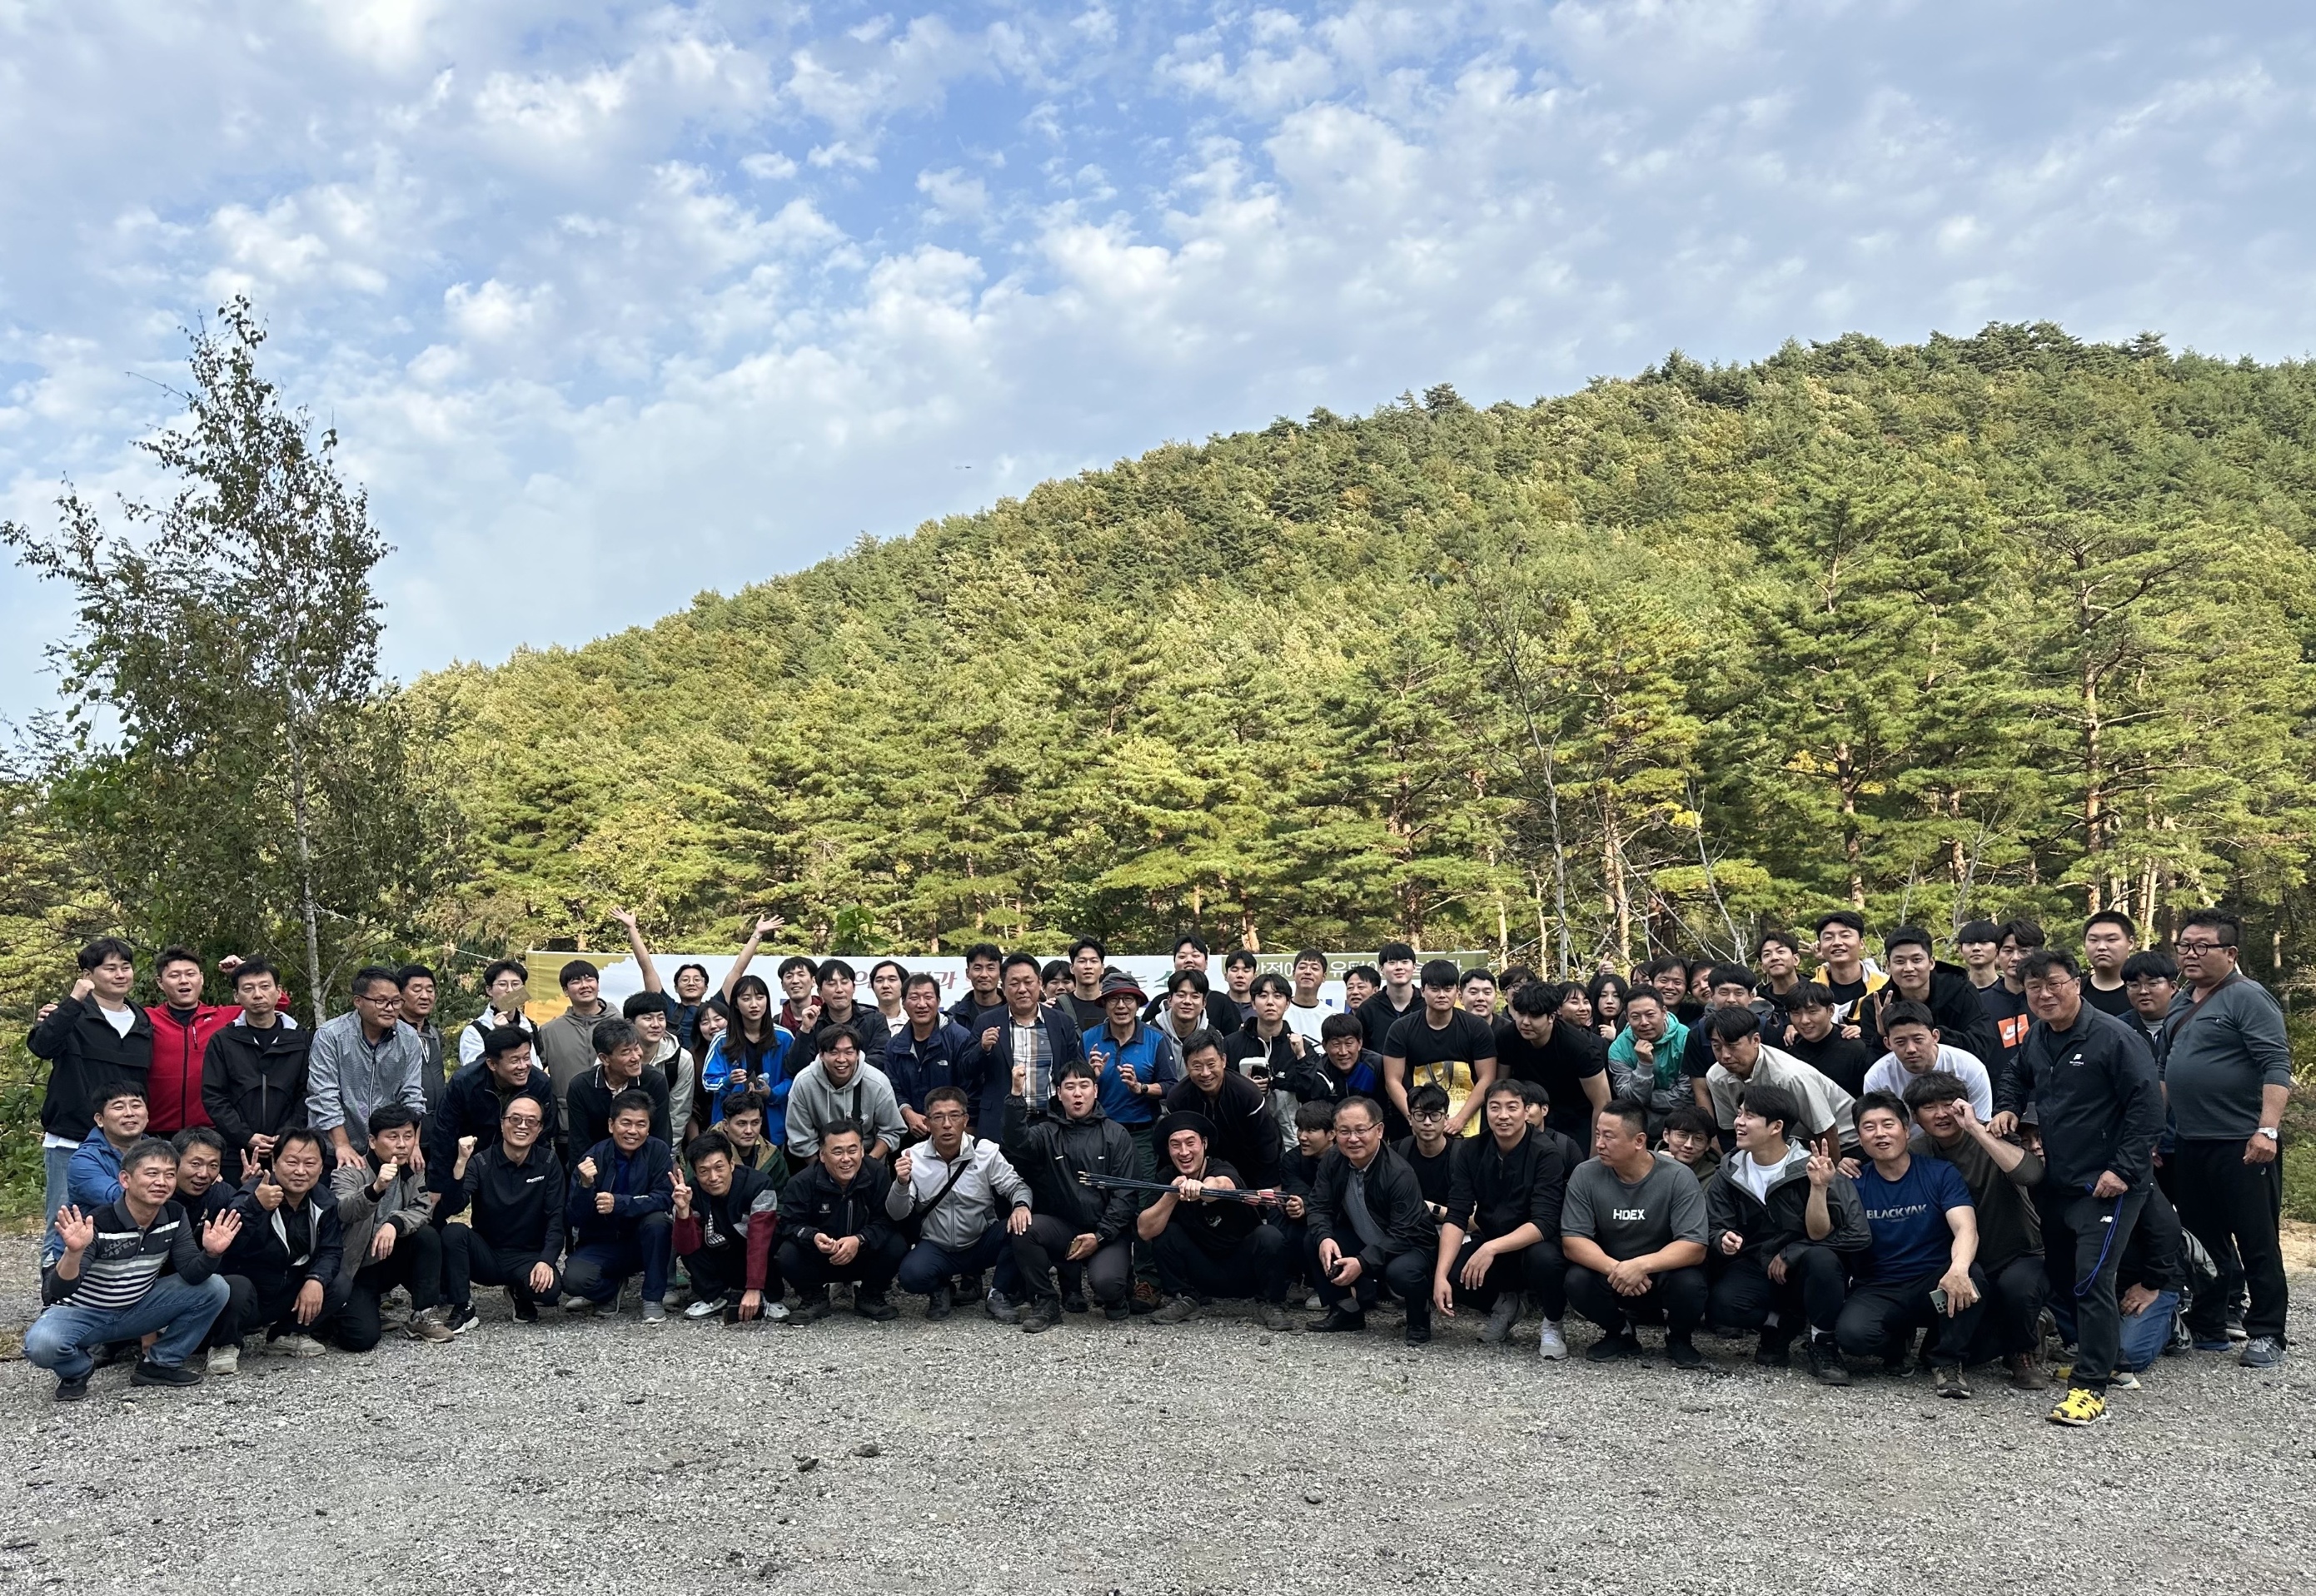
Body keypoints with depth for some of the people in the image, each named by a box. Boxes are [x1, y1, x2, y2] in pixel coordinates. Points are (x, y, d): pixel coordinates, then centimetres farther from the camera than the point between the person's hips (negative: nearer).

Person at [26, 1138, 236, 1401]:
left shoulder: (174, 1216, -9)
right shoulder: (97, 1224, -25)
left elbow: (192, 1274, -10)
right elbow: (59, 1291, -30)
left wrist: (211, 1254, -32)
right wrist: (74, 1252, -49)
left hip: (136, 1309, 4)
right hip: (81, 1313, -4)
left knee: (214, 1288, -14)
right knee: (42, 1344, -35)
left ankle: (160, 1363, 1)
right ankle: (77, 1369, 1)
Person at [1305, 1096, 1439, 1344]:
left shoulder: (1399, 1173, -27)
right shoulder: (1332, 1161, -10)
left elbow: (1403, 1234, -29)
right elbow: (1319, 1207, -7)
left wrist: (1362, 1262, -37)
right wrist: (1324, 1238, -29)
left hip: (1409, 1246, -5)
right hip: (1364, 1240, 6)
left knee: (1401, 1272, -37)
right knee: (1313, 1243, -16)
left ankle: (1419, 1319, -1)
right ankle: (1347, 1312, 3)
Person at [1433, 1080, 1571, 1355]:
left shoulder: (1546, 1153, -17)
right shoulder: (1471, 1151, -6)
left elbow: (1545, 1223, -26)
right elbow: (1456, 1217, -12)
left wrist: (1492, 1248, -39)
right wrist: (1441, 1275, -25)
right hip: (1489, 1247, 4)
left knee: (1544, 1258, -37)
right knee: (1447, 1274, -24)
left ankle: (1552, 1324, -4)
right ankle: (1502, 1305, 9)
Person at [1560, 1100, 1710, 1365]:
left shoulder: (1679, 1178, -18)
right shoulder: (1585, 1174, -13)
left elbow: (1694, 1247, -24)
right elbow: (1572, 1241, -16)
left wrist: (1642, 1265, -40)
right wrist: (1614, 1268, -35)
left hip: (1662, 1271, -1)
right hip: (1609, 1272, 1)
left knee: (1688, 1283, -33)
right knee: (1577, 1281, -29)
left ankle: (1679, 1338, 2)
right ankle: (1619, 1333, 4)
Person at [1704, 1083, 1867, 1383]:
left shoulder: (1809, 1168, -13)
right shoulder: (1731, 1171, 0)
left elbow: (1819, 1236, -17)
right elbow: (1715, 1226, 0)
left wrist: (1819, 1188, -29)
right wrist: (1723, 1239, -21)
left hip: (1802, 1273, -2)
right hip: (1756, 1269, 3)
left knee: (1820, 1258, -38)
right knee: (1722, 1305, -30)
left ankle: (1822, 1344, -12)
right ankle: (1784, 1324, 3)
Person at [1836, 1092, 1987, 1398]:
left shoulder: (1941, 1174, 0)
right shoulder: (1853, 1183, 3)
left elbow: (1966, 1229, -16)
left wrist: (1958, 1268, -39)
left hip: (1934, 1286, -1)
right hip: (1878, 1291, 1)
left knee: (1972, 1277, -34)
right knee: (1851, 1334, -31)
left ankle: (1947, 1361, -8)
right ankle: (1897, 1342, 8)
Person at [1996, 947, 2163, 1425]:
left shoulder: (2114, 1037, -15)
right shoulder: (2036, 1039, 7)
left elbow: (2148, 1105, -16)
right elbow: (2018, 1079, 27)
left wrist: (2124, 1169, -19)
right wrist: (2007, 1107, 6)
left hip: (2109, 1185, -8)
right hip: (2058, 1183, 8)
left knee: (2091, 1279, -13)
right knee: (2060, 1274, 16)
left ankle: (2091, 1386, -7)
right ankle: (2094, 1355, 35)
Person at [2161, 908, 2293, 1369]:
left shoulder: (2247, 997, -9)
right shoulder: (2180, 1003, 14)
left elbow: (2276, 1066, -17)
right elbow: (2166, 1071, 21)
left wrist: (2267, 1129, -25)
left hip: (2242, 1143, -8)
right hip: (2190, 1142, 8)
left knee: (2256, 1242, 1)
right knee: (2202, 1237, 15)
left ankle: (2266, 1334, 10)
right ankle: (2207, 1322, 26)